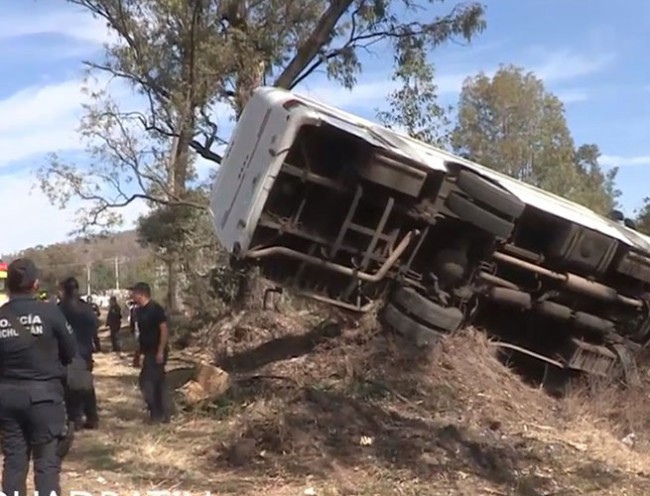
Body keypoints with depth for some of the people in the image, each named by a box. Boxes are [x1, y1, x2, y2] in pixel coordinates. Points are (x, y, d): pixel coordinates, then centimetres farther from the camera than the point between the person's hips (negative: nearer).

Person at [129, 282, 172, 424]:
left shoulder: (155, 309, -14)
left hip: (157, 352, -9)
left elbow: (164, 330, -19)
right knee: (158, 382, 11)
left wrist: (161, 351, -23)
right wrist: (137, 354, 19)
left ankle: (157, 414, 1)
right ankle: (164, 414, 17)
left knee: (147, 381, -8)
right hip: (149, 352, 9)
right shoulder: (139, 311, 13)